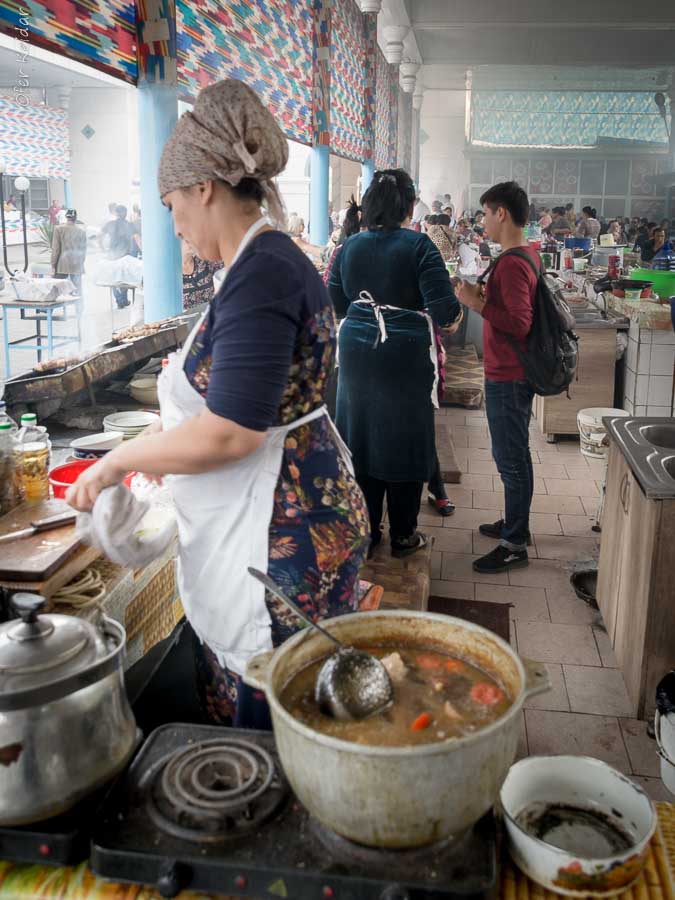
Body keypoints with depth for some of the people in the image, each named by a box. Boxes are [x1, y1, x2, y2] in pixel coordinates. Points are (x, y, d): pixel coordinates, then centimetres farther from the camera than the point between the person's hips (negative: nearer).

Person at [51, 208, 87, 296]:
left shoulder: (59, 229, -4)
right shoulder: (82, 230, 2)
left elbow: (55, 248, -3)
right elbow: (84, 249, 8)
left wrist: (53, 264, 4)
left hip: (62, 265, -2)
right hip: (77, 266, 2)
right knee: (77, 289, 4)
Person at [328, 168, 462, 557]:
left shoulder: (351, 245, 3)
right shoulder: (418, 246, -11)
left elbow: (335, 302, 10)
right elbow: (442, 307, -16)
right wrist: (455, 312, 6)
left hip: (357, 353, 4)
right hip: (406, 356, -4)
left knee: (361, 439, 14)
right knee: (404, 443, 9)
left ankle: (365, 529, 24)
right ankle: (403, 536, 19)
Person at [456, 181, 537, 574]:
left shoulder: (511, 264, -21)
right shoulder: (529, 254, 10)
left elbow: (520, 324, -26)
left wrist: (478, 304, -22)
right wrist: (487, 294, 6)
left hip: (508, 377, -10)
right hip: (513, 373, 10)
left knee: (511, 459, -2)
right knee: (514, 455, 20)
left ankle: (514, 545, 9)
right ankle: (516, 523, 34)